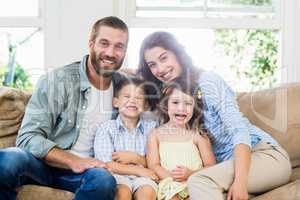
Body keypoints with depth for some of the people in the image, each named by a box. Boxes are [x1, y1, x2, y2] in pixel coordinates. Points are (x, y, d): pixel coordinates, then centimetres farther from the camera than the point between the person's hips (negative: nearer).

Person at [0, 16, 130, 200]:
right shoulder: (57, 80, -8)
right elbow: (28, 137, -13)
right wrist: (72, 161, -25)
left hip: (86, 168, 3)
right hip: (45, 164, -2)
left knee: (104, 180, -34)